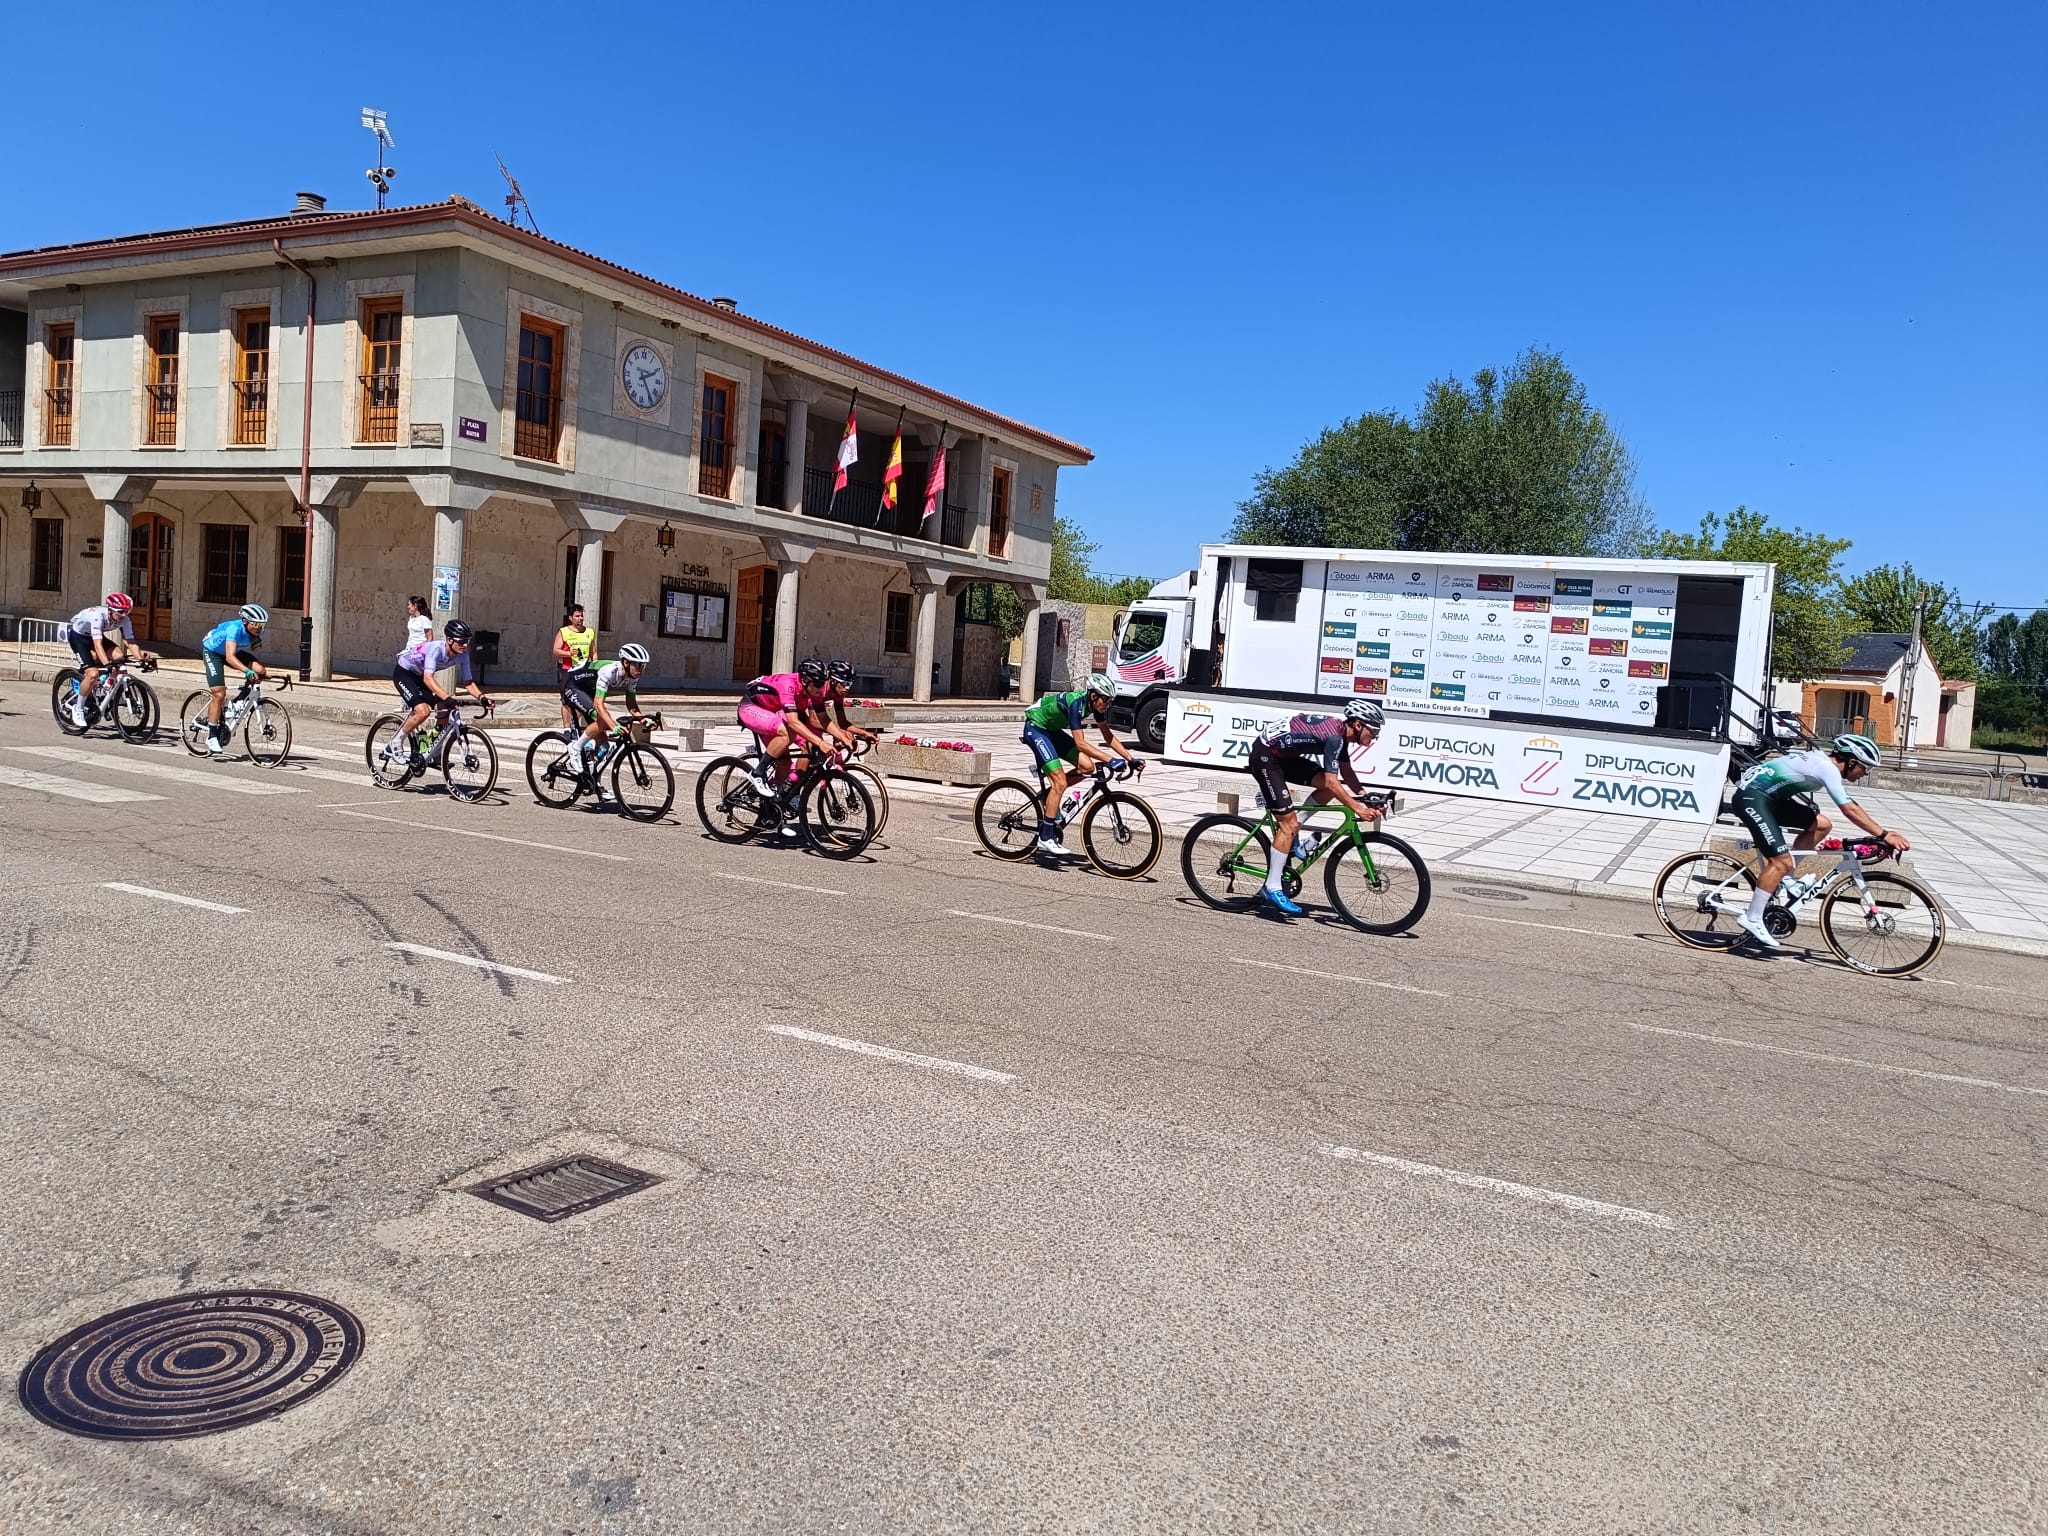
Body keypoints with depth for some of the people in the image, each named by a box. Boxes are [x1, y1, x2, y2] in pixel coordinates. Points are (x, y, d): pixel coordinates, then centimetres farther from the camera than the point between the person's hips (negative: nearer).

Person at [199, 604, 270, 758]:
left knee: (259, 669, -21)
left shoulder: (257, 633, -17)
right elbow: (230, 657, -47)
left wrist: (260, 672, -25)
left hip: (232, 651, 6)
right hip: (212, 651, -6)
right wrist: (247, 671, -61)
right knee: (219, 694, -14)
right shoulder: (235, 629, -36)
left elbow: (253, 653, -5)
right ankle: (211, 738, -4)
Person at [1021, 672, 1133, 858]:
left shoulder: (1095, 703, -7)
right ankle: (1045, 839, -14)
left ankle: (1049, 794, 11)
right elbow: (1080, 743, -35)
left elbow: (1108, 736, 2)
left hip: (1052, 730, 8)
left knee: (1087, 766, -7)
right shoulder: (1076, 703, -31)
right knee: (1060, 782, -18)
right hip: (1035, 729, -8)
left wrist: (1130, 758, -8)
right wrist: (1110, 759, -39)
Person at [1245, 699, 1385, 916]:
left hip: (1284, 755, 10)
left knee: (1329, 788, 0)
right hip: (1265, 756, -9)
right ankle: (1272, 890, -7)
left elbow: (1347, 773, 13)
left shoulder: (1341, 730, 5)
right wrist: (1358, 808, -30)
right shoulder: (1334, 735, -24)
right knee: (1289, 823, -11)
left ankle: (1292, 834, 9)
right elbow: (1331, 782, -28)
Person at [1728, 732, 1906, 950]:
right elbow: (1850, 810, -22)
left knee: (1821, 825, 10)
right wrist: (1884, 836, -20)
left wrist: (1881, 833, 12)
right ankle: (1751, 919, -9)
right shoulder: (1827, 768, -16)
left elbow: (1851, 806, 18)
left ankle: (1781, 879, 14)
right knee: (1782, 861, -14)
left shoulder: (1824, 762, 13)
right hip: (1750, 796, -10)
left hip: (1768, 796, 10)